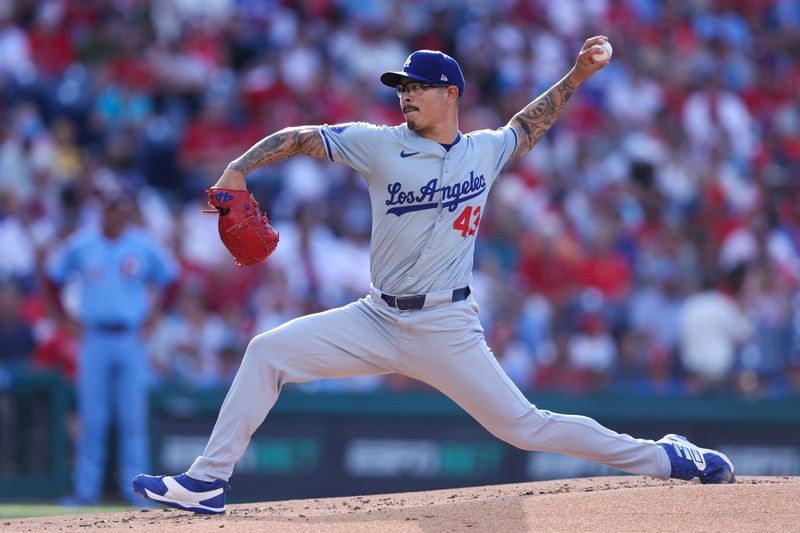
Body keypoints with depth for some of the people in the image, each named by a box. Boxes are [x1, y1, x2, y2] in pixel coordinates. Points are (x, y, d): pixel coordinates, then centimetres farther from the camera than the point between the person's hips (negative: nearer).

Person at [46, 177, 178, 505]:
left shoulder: (145, 247, 2)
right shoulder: (80, 245, 3)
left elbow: (170, 279, 14)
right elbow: (53, 276, 13)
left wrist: (154, 315, 6)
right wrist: (64, 316, 7)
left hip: (130, 340, 0)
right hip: (94, 339, 0)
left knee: (133, 417, -2)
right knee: (92, 418, 0)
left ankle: (135, 487, 2)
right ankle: (86, 488, 4)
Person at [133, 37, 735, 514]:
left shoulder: (485, 151, 3)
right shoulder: (379, 145, -1)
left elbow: (529, 124, 22)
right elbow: (298, 137, -2)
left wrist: (577, 75, 10)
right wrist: (237, 170, -17)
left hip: (447, 330, -2)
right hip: (377, 321, 2)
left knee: (524, 426, -7)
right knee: (268, 352, -10)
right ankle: (208, 482, -6)